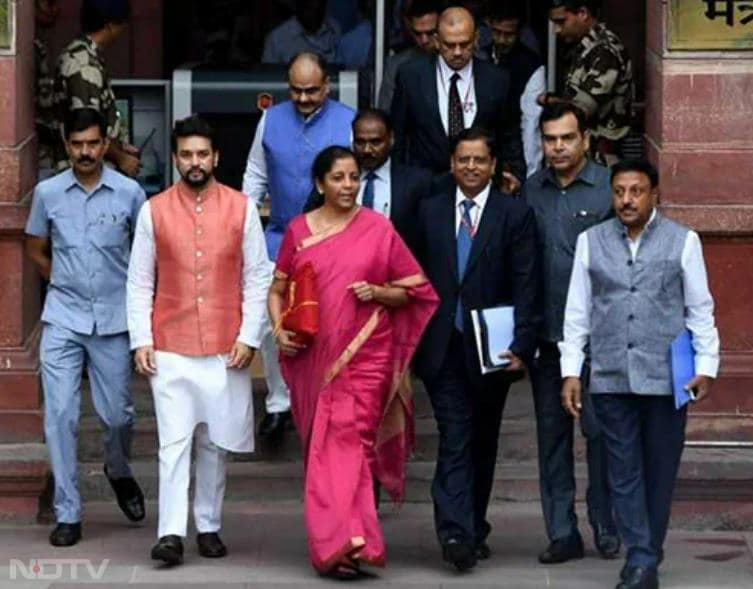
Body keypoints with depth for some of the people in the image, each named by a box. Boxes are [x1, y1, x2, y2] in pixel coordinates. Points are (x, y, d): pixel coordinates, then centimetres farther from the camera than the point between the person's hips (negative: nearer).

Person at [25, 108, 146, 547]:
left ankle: (120, 472, 39)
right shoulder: (48, 193, 1)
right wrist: (68, 284, 11)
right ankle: (68, 513, 4)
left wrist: (131, 293, 9)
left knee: (117, 413, 6)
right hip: (63, 320, 1)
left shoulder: (129, 193, -3)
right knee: (61, 415, -4)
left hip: (114, 320, 0)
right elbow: (36, 251, 14)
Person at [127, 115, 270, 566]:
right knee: (174, 441, -7)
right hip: (170, 350, -1)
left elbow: (257, 277, 3)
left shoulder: (241, 208, 3)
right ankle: (171, 533, -11)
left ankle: (210, 526, 19)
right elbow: (140, 282, 4)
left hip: (226, 350, 1)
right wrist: (141, 340, -3)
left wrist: (249, 337, -4)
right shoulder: (154, 210, 3)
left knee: (216, 442, 8)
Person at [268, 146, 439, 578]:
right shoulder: (299, 230, 9)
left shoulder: (378, 229, 3)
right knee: (324, 443, 4)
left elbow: (413, 290, 7)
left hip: (364, 353, -3)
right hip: (313, 356, 3)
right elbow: (277, 289, 13)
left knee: (349, 438, -12)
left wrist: (377, 292, -11)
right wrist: (280, 329, -3)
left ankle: (343, 541, -14)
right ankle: (345, 541, 13)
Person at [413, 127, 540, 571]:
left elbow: (526, 286, -5)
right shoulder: (430, 212, 7)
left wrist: (521, 346, -14)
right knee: (455, 438, -9)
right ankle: (457, 533, -16)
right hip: (443, 347, 0)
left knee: (483, 442, 11)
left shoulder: (516, 215, 0)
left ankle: (474, 529, 23)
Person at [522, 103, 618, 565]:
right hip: (545, 332, 4)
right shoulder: (531, 191, 8)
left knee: (599, 427, -4)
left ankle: (606, 526, 10)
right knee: (551, 432, 7)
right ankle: (563, 532, 13)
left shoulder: (610, 188, -1)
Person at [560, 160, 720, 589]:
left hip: (665, 376, -1)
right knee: (624, 469, 0)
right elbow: (577, 312, 9)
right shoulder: (591, 242, 7)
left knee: (660, 470, 5)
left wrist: (706, 366, 0)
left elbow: (700, 310, 5)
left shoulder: (682, 242, 3)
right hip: (610, 376, 1)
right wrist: (571, 371, 5)